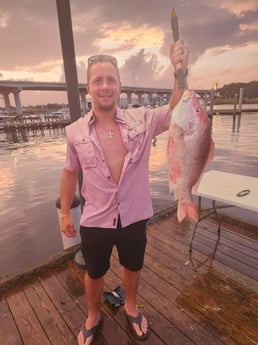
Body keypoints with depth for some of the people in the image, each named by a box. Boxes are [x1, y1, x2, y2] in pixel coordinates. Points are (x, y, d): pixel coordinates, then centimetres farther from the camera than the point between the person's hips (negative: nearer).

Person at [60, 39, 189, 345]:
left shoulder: (141, 120, -9)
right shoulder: (75, 131, -8)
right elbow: (70, 172, 2)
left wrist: (180, 72, -26)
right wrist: (64, 212, 6)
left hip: (134, 217, 1)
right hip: (95, 221, 0)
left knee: (132, 267, 26)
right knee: (94, 273, 23)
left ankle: (131, 308, 59)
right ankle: (93, 317, 55)